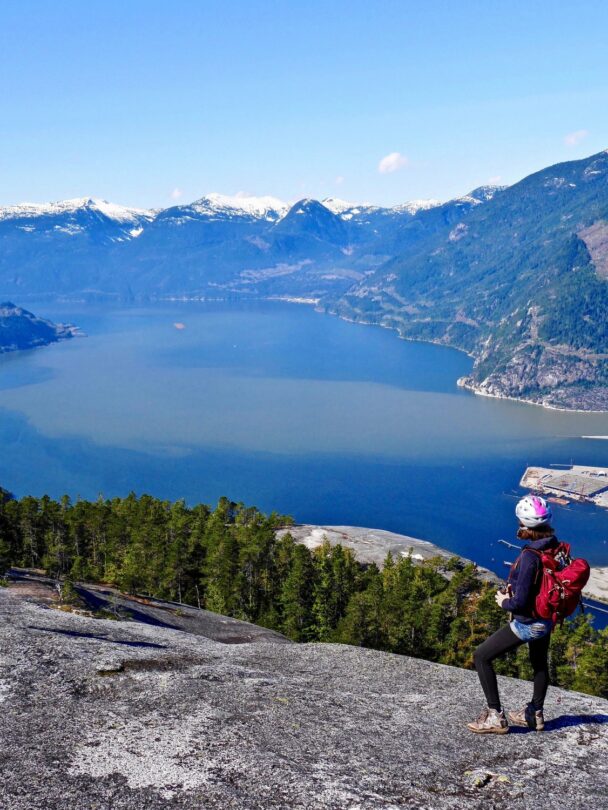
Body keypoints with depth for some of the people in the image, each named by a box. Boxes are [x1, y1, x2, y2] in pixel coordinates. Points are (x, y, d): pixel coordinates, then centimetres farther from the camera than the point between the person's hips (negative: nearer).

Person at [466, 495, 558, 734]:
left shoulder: (530, 556, -31)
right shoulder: (555, 547, -7)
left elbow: (520, 602, -29)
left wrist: (504, 602, -9)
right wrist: (515, 587, 4)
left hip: (527, 623, -8)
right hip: (548, 618, 8)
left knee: (481, 656, 3)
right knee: (540, 663, 27)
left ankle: (495, 716, 6)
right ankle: (535, 714, 46)